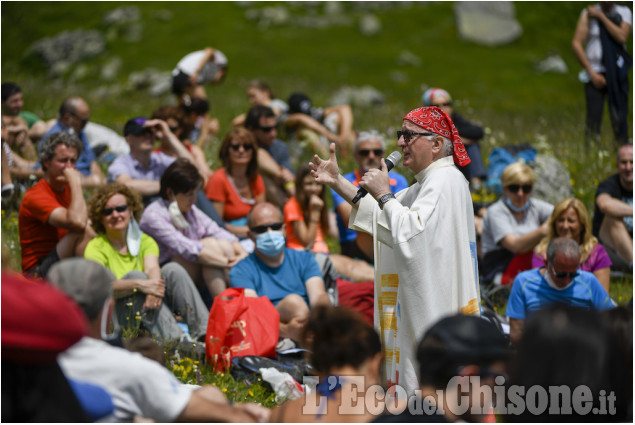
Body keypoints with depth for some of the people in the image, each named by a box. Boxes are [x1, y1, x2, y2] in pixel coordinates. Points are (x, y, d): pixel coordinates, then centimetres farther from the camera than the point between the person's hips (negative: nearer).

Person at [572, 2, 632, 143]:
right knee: (593, 117, -9)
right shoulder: (588, 13, 1)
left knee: (619, 119, -6)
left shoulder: (624, 12, 6)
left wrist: (601, 16, -10)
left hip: (617, 74, 1)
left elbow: (622, 37, -11)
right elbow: (576, 44, -3)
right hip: (595, 73, -1)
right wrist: (592, 73, -8)